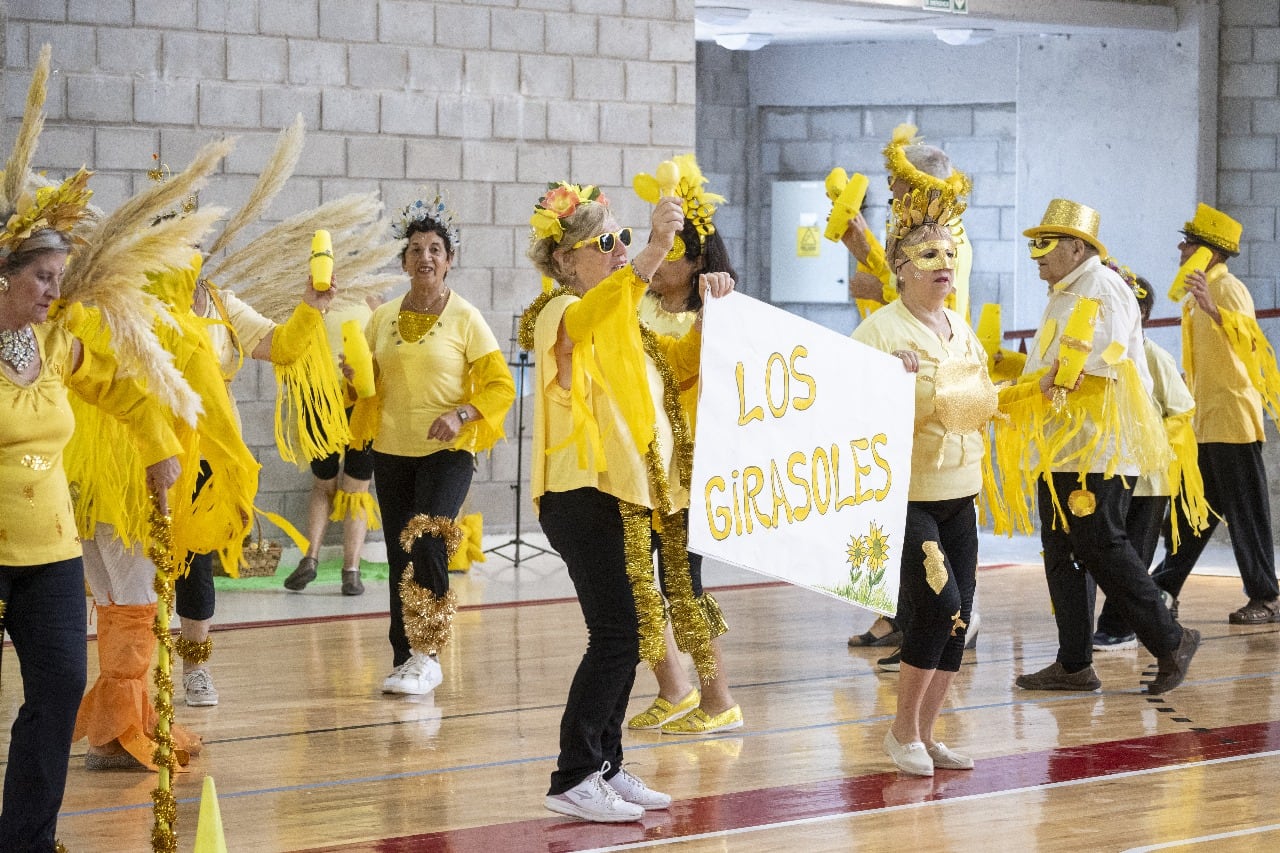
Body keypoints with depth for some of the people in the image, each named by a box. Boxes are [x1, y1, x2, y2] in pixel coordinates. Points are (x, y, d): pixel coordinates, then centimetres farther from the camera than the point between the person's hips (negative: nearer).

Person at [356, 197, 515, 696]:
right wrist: (354, 376, -5)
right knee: (399, 556, 6)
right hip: (392, 451, 5)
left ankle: (427, 657, -10)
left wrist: (460, 415, -21)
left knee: (427, 542, -19)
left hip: (447, 452, -4)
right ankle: (403, 660, 12)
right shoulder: (382, 319, 7)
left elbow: (500, 387, -5)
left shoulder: (465, 318, -5)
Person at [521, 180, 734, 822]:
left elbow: (679, 366, 25)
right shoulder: (562, 313, -10)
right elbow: (588, 319, -35)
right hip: (584, 496, -9)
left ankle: (604, 766, 17)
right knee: (617, 636, -13)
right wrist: (652, 254, -50)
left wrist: (707, 311, 7)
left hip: (625, 493, 9)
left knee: (627, 635, 9)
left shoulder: (623, 324, 18)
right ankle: (573, 779, -9)